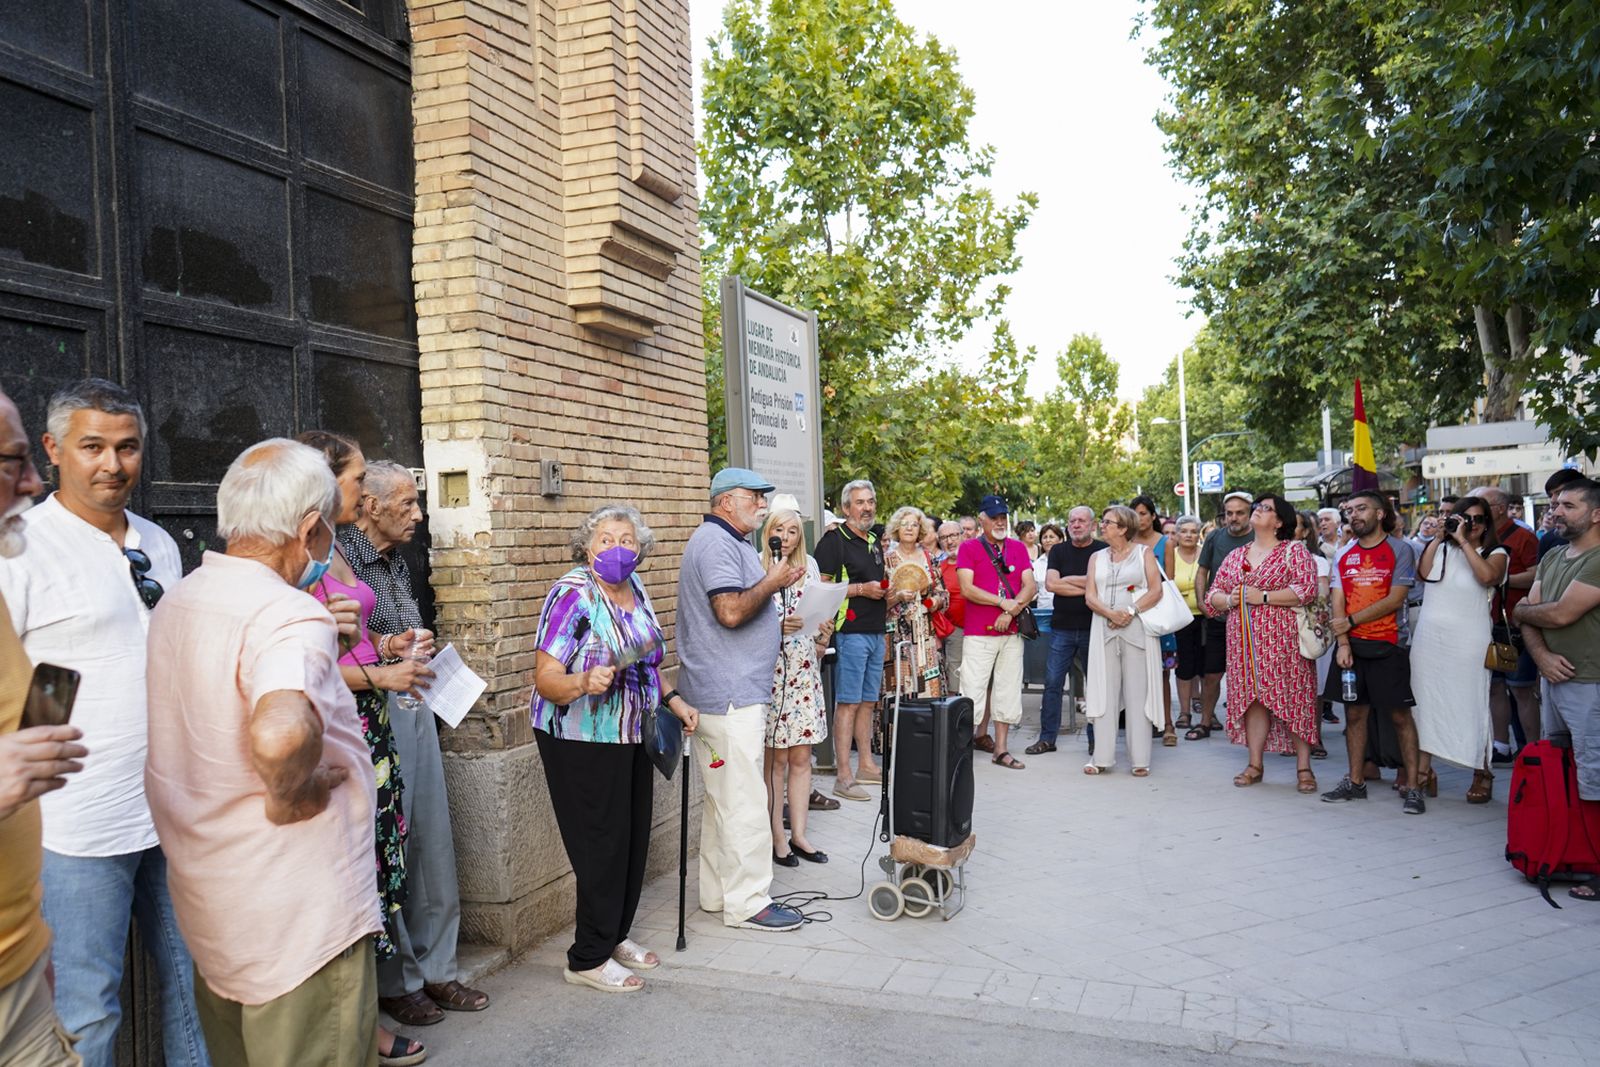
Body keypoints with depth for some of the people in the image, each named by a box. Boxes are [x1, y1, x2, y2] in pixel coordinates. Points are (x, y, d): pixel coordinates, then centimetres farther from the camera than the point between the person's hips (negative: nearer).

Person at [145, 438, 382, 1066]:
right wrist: (290, 795, -24)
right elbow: (281, 732, -43)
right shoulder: (290, 613, -24)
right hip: (298, 916, -9)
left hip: (207, 903, 9)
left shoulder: (175, 602, 6)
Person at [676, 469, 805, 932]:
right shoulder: (715, 542, -14)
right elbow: (730, 611, -26)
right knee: (744, 799, -5)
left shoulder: (730, 542, 20)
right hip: (729, 694, -11)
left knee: (722, 797, 16)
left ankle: (717, 892, 25)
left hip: (737, 690, 11)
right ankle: (746, 902, 2)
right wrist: (772, 581, -12)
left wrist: (777, 625, 14)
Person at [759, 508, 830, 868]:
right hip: (770, 672, -4)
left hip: (804, 672, 5)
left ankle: (798, 834, 17)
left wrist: (824, 635, -1)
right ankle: (777, 838, 12)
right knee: (776, 759, 2)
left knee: (801, 757, 8)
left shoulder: (809, 566, 11)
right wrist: (776, 627, -21)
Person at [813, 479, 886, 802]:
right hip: (850, 632, -8)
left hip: (876, 632, 8)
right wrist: (861, 589, -17)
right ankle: (843, 777, -3)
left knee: (868, 702, 14)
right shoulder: (834, 540, -8)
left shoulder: (875, 541, 17)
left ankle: (866, 765, 23)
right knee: (848, 703, -7)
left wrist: (887, 593, 11)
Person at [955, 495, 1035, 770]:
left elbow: (1029, 587, 3)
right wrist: (1003, 602, -15)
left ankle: (1001, 750, 18)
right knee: (971, 692, -7)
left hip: (1012, 633, 4)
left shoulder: (1019, 548, 11)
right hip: (978, 634, -4)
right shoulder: (969, 548, -1)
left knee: (1008, 693, 9)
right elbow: (967, 589, -11)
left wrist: (1011, 612, -13)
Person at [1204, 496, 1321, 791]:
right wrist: (1228, 599, -5)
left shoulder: (1294, 550, 0)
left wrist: (1263, 596, -15)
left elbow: (1308, 589, -13)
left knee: (1293, 698, -3)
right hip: (1244, 641, 5)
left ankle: (1303, 768, 5)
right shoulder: (1236, 555, 16)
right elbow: (1213, 593, 18)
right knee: (1253, 698, 6)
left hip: (1282, 639, -5)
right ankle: (1255, 765, 13)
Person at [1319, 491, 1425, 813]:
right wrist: (1343, 643, -6)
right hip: (1351, 645, 4)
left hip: (1387, 645, -4)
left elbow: (1395, 599, -11)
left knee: (1400, 714, -3)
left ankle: (1412, 787, 2)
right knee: (1354, 713, 8)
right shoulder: (1344, 554, 10)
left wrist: (1350, 621, -12)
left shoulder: (1399, 550, -2)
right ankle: (1355, 781, 16)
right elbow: (1338, 602, 5)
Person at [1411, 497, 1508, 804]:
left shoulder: (1496, 553, 5)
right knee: (1424, 700, 4)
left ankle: (1482, 775, 9)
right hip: (1430, 634, 3)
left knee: (1471, 703, -2)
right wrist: (1438, 536, -3)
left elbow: (1487, 576, -17)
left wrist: (1463, 541, -11)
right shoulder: (1440, 547, 13)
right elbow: (1423, 572, -5)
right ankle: (1423, 769, 11)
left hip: (1468, 637, -3)